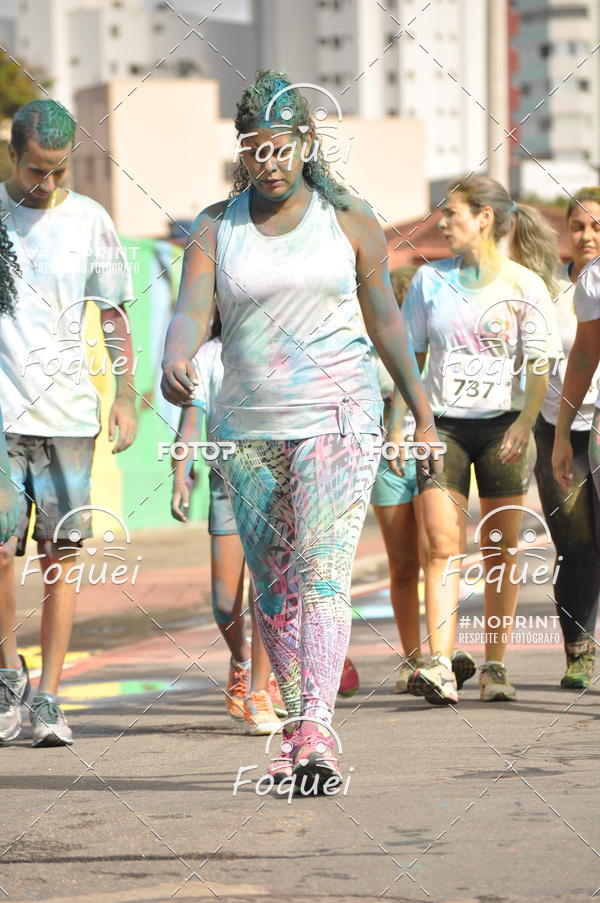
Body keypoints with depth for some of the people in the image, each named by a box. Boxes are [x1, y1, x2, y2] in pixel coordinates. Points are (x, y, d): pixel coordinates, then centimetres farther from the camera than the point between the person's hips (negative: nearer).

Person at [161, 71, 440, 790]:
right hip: (249, 428, 3)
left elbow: (384, 316, 10)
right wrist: (174, 360, -32)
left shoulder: (349, 220, 3)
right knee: (271, 585, 7)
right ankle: (297, 731, 18)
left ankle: (318, 731, -26)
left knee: (323, 569, -17)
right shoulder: (216, 228, 5)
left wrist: (422, 412, 11)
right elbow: (190, 311, -9)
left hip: (340, 417, -3)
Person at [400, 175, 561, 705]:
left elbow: (539, 367, -5)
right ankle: (440, 667, -18)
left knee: (500, 552, 4)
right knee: (444, 547, -10)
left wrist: (524, 423, -19)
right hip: (443, 424, 1)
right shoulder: (430, 280, 7)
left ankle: (495, 667, 12)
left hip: (501, 427, -1)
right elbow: (410, 356, 12)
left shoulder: (523, 285, -1)